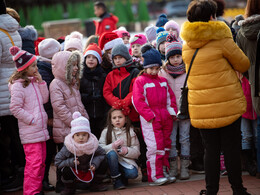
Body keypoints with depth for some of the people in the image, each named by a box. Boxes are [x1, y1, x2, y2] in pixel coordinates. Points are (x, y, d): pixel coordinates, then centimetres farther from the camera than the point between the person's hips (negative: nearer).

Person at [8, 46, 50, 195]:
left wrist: (41, 82, 2)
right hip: (30, 132, -8)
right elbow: (15, 108, -16)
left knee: (41, 161, 13)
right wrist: (32, 120, -14)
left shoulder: (34, 81, 12)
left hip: (41, 129, 8)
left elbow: (45, 99, 13)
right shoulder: (18, 86, -13)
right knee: (34, 162, -9)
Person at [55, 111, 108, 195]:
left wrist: (95, 163, -22)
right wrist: (71, 162, -32)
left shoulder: (92, 145, -19)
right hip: (74, 171, -3)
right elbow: (57, 162, -21)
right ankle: (70, 188, 0)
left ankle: (95, 184, 11)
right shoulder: (68, 147, -26)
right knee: (66, 171, -33)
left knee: (103, 163, -12)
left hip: (89, 169, 3)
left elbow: (102, 154, -4)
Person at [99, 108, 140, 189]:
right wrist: (112, 146, -25)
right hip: (112, 159, 0)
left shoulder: (130, 132, 4)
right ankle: (116, 179, -17)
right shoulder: (106, 131, 1)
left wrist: (127, 151, -20)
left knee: (133, 173, -29)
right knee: (112, 153, -34)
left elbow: (137, 152, 0)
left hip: (126, 160, 0)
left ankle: (122, 176, 10)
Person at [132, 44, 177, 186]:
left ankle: (164, 172, 19)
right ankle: (154, 176, -6)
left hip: (165, 118, 6)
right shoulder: (140, 81, -2)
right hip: (150, 120, -6)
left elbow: (170, 97, 20)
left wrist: (172, 112, 7)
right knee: (155, 146, -10)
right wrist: (149, 115, -15)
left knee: (165, 146, 10)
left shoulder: (163, 81, 17)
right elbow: (138, 101, -9)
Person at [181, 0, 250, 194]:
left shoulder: (186, 46, 5)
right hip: (228, 105, -4)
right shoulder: (222, 39, -9)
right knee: (232, 149, 6)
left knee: (211, 150, 11)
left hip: (200, 109, 4)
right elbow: (243, 65, 2)